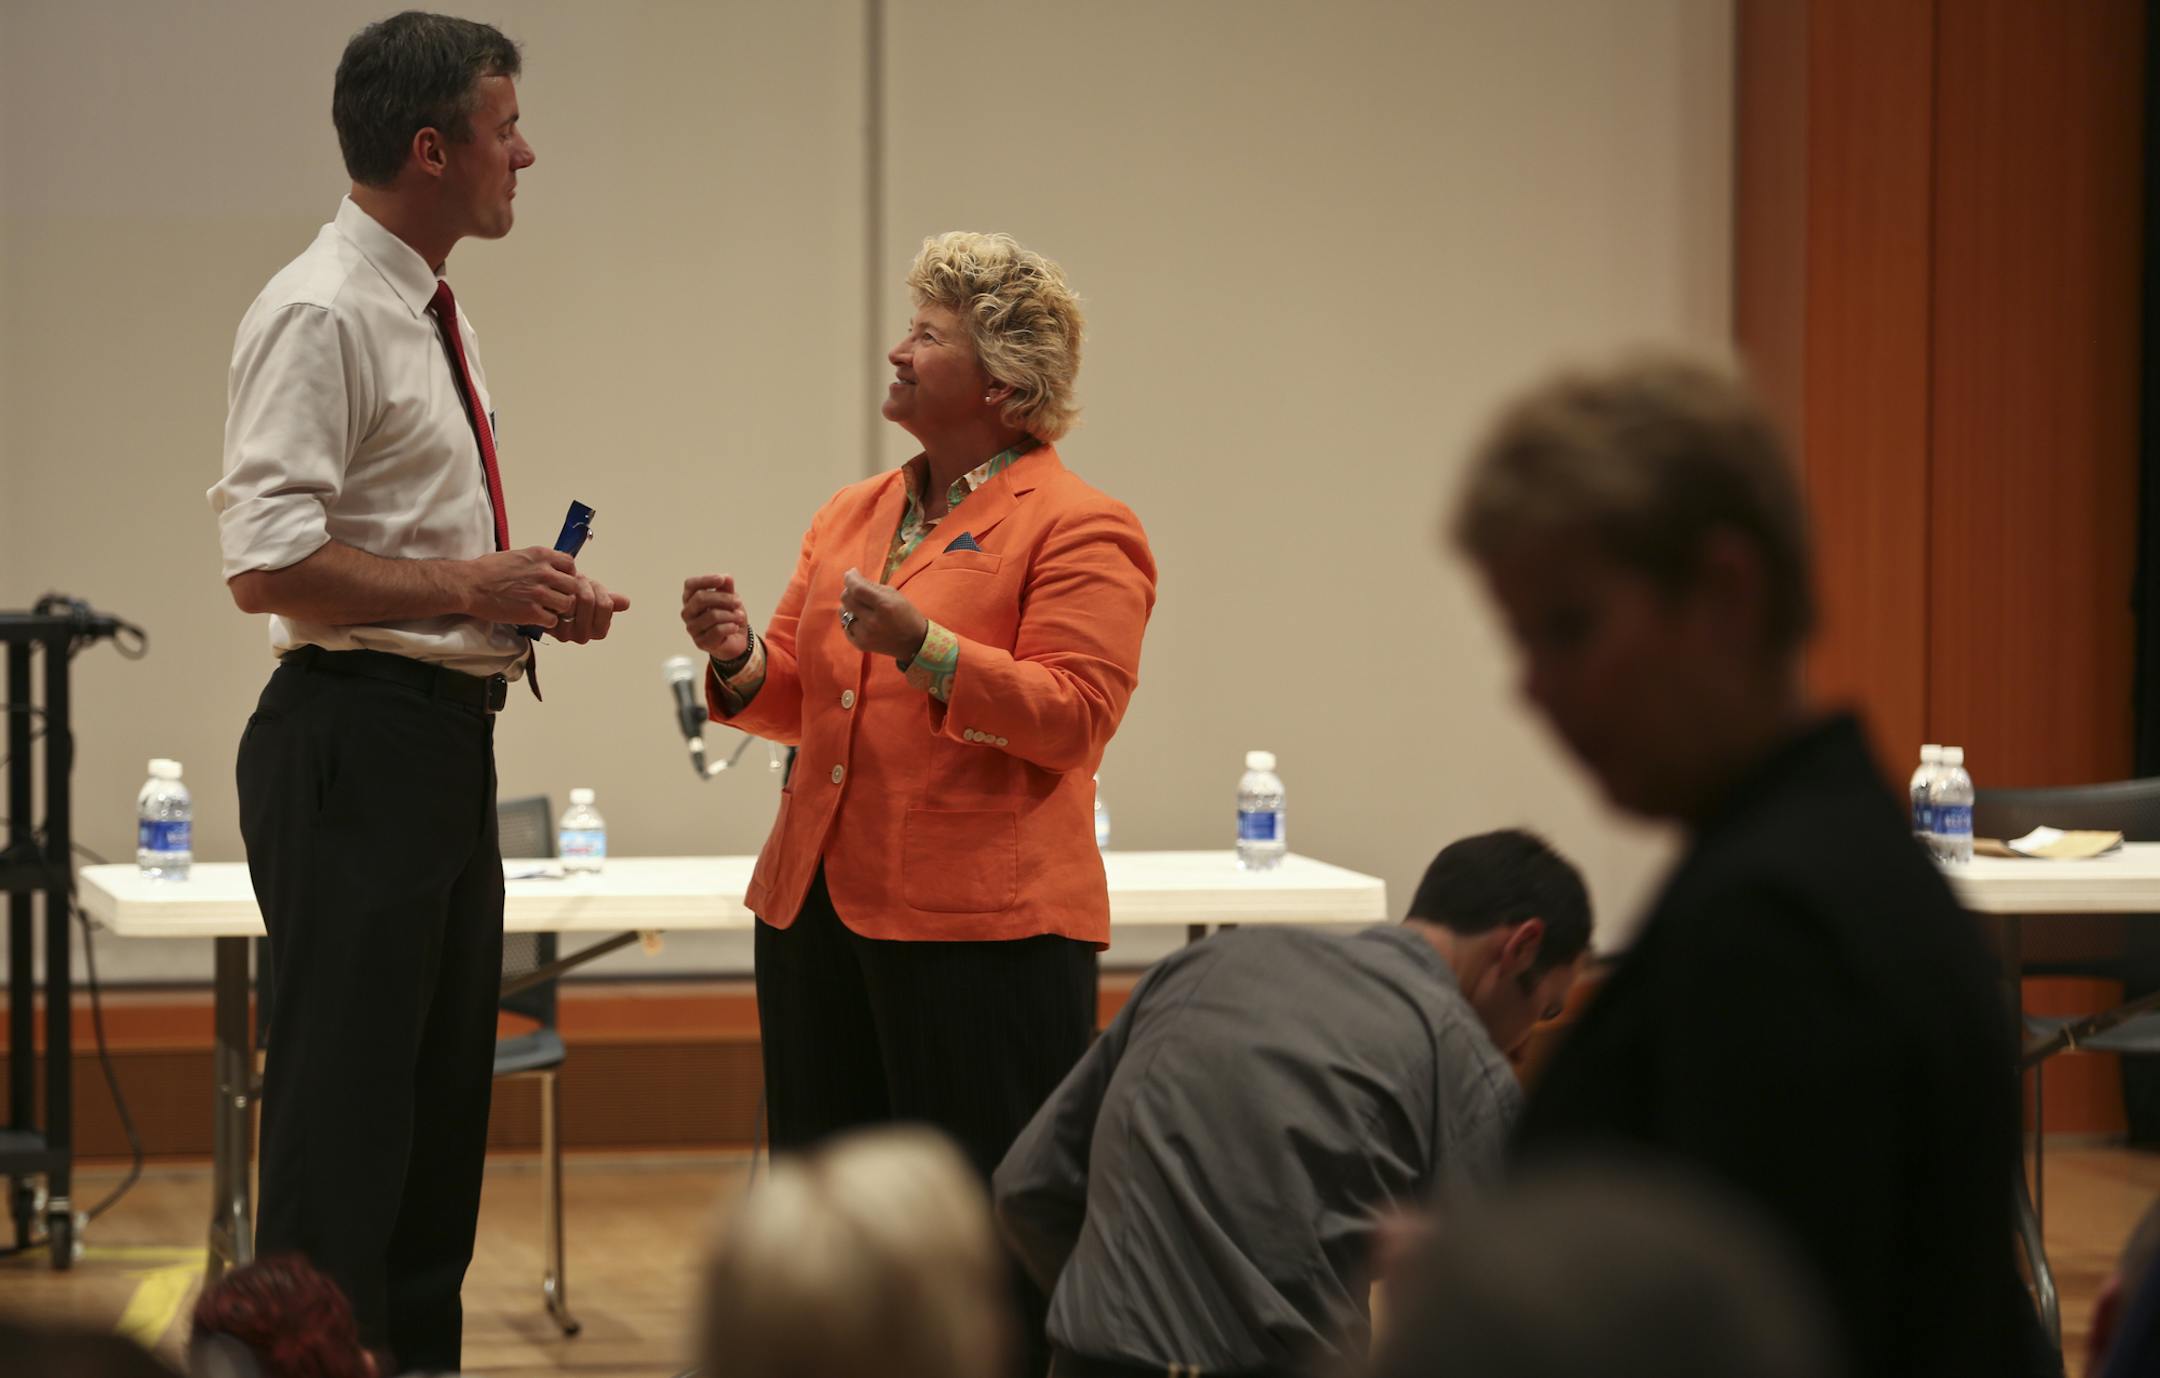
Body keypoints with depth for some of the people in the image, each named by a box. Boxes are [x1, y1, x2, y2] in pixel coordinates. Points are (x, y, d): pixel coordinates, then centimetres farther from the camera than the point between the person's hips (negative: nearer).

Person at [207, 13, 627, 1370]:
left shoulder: (436, 317, 16)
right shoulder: (323, 315, -14)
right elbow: (269, 561, -22)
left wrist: (533, 595, 9)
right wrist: (469, 586, -18)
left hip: (449, 744, 10)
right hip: (360, 739, -10)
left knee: (445, 1106, 14)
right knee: (344, 1113, -8)